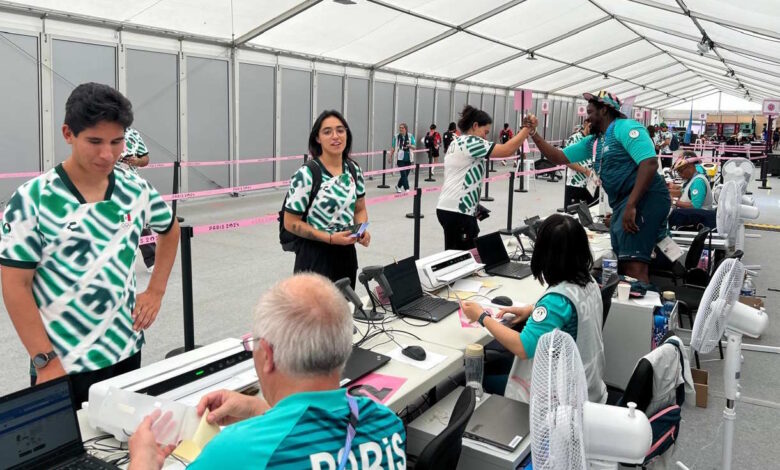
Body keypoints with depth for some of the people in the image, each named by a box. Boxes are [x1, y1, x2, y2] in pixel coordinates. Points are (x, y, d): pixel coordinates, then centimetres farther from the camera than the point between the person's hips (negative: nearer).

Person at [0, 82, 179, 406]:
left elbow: (170, 230, 18)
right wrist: (45, 361, -14)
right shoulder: (33, 199, -13)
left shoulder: (136, 190, -1)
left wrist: (156, 291, 9)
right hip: (63, 365, -4)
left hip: (125, 352, 4)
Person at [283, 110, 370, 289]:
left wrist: (363, 230, -8)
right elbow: (291, 223, -13)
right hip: (315, 255, -6)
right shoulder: (306, 175, -16)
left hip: (347, 253, 6)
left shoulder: (354, 170, 2)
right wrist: (330, 238, -21)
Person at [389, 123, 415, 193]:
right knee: (403, 174, -11)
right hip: (400, 158, -2)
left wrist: (410, 146, -21)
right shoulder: (396, 136, 1)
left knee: (406, 174, 10)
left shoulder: (410, 136, 2)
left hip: (408, 159, 2)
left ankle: (398, 186, 32)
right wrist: (390, 156, 6)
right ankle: (406, 189, -8)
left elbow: (414, 147, 0)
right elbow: (393, 148, 8)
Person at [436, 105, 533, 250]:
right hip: (457, 211, -10)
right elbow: (507, 150, -19)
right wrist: (527, 128, -9)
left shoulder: (457, 142, 19)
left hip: (447, 208, 10)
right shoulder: (470, 142, -11)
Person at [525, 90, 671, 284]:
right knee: (623, 263, 13)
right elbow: (559, 158, 22)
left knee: (634, 265, -21)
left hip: (645, 198, -10)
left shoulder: (625, 128, -9)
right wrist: (533, 133, 12)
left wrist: (631, 206, -27)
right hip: (623, 203, 10)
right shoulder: (593, 142, 18)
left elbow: (650, 163, -21)